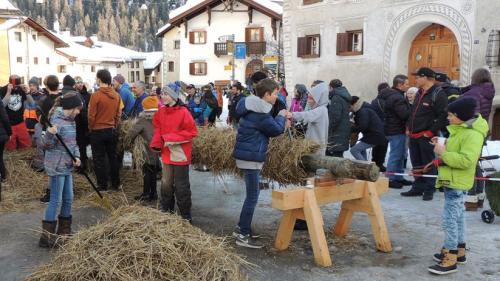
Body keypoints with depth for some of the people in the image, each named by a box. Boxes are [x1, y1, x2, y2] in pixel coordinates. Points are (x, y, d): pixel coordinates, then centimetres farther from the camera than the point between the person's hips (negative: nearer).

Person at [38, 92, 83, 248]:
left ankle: (64, 231, 29)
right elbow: (48, 145, -18)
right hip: (56, 166, -9)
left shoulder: (71, 121, 9)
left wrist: (76, 156, -1)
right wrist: (50, 134, -38)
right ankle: (47, 237, 4)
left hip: (66, 166, 9)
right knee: (55, 201, -4)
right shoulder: (57, 121, -18)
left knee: (68, 199, 15)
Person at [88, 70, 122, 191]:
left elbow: (91, 115, -12)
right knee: (113, 157, 14)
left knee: (99, 159, 6)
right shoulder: (116, 95, -2)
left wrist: (91, 129, 3)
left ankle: (103, 185, 11)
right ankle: (115, 184, 21)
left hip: (98, 131, -4)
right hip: (112, 130, 5)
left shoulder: (96, 95, -16)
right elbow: (118, 114, 5)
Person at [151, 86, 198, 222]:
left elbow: (192, 132, -15)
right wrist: (156, 143, -1)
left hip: (180, 155, -6)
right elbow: (158, 129, 15)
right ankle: (166, 211, 32)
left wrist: (172, 139, -19)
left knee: (181, 186, 1)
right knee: (166, 184, 16)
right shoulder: (161, 112, 4)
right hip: (167, 154, 6)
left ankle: (186, 216, 13)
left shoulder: (183, 112, -15)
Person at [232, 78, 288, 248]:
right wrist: (281, 116, 4)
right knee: (253, 196, -4)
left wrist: (281, 124, 10)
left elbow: (268, 128, 21)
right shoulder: (259, 112, -21)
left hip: (249, 156, 11)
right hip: (251, 157, -11)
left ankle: (241, 227, 28)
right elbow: (275, 129, -13)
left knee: (252, 194, 19)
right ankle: (243, 235, 2)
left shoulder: (255, 108, 12)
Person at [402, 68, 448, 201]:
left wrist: (431, 132, -17)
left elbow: (443, 116, -17)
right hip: (414, 136, 8)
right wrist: (409, 128, 14)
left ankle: (429, 190, 10)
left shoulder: (438, 94, -11)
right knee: (416, 164, 14)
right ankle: (418, 188, 24)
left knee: (428, 164, 1)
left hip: (426, 137, -8)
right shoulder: (419, 93, 16)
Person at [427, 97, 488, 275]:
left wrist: (444, 153, -24)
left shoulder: (472, 134, -21)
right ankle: (458, 252, 31)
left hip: (457, 183, -11)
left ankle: (450, 260, -3)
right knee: (457, 217, 18)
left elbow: (466, 160, -30)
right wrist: (442, 146, 7)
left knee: (449, 219, -9)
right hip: (452, 181, 11)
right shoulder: (460, 129, 12)